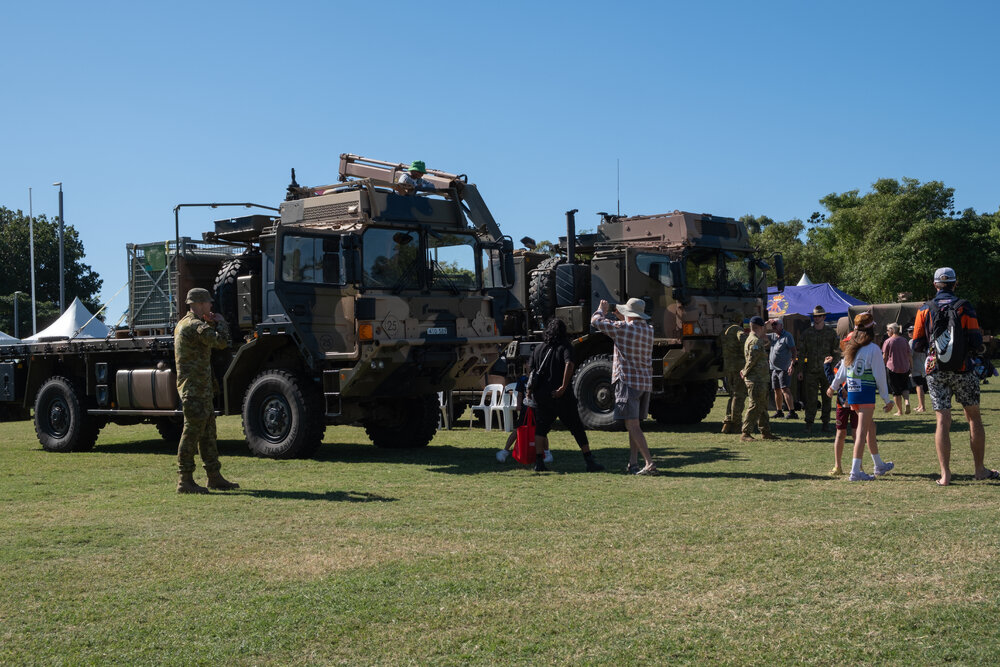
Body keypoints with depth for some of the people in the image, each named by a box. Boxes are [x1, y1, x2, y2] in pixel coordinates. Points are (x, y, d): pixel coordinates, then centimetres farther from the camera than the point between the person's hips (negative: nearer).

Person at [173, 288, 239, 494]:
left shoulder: (184, 323, 18)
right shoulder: (195, 325, -15)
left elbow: (207, 343, 30)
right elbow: (221, 342, -24)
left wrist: (211, 324, 18)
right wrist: (221, 323, -7)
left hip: (202, 388, 11)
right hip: (195, 388, -11)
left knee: (208, 432, 13)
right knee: (192, 432, -8)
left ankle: (215, 477, 18)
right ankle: (185, 480, -5)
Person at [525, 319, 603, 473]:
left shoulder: (538, 349, 8)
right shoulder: (565, 348, -5)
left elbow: (532, 372, 11)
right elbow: (569, 365, -23)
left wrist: (530, 391, 22)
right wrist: (563, 387, -21)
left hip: (541, 395, 3)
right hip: (562, 397, -3)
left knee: (541, 428, 12)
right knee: (577, 428, 3)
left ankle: (539, 462, 3)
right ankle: (590, 461, 3)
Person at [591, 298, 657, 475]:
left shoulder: (622, 328, -11)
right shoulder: (649, 330, 8)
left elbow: (596, 321, -2)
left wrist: (601, 310, 17)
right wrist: (623, 318, 34)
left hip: (628, 382, -7)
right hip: (646, 382, 7)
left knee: (632, 426, -9)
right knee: (635, 424, 14)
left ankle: (650, 463, -18)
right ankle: (633, 464, 14)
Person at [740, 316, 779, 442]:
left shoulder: (753, 340, 19)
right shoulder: (755, 341, -16)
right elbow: (751, 359, -20)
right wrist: (745, 373, -9)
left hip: (761, 379, 11)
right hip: (756, 380, -11)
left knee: (762, 407, 15)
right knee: (754, 406, -12)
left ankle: (765, 432, 22)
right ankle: (746, 434, -12)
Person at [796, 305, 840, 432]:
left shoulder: (831, 333, 5)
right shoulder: (806, 333, 7)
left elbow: (837, 351, 9)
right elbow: (801, 352, 8)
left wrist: (832, 361, -12)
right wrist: (800, 370, 3)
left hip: (826, 370, 0)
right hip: (810, 370, 0)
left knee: (827, 398, 4)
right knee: (810, 398, -4)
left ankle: (826, 422, 14)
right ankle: (809, 423, 0)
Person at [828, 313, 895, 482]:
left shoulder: (850, 348, 8)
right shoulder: (873, 349, -11)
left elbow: (842, 371, 17)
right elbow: (880, 376, -9)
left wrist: (833, 387, 33)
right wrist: (887, 399, -3)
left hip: (851, 393, 7)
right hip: (866, 393, -7)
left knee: (870, 427, 20)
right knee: (862, 431, -6)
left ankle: (879, 465, 31)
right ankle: (855, 471, -10)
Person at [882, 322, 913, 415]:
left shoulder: (887, 341, -6)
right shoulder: (904, 341, 4)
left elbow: (884, 357, -3)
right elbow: (910, 355, 5)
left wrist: (883, 368, 9)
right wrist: (911, 366, 15)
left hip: (892, 368, -3)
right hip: (905, 368, 3)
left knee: (896, 391, 6)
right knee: (905, 387, 16)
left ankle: (899, 411, 8)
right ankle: (907, 401, -12)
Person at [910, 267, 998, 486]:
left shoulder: (924, 310, 1)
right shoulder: (965, 308, -4)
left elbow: (917, 346, 1)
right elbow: (976, 343, -7)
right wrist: (974, 348, 15)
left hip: (935, 371, 1)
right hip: (962, 370, -1)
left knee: (943, 421, 2)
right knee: (974, 418, 12)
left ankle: (945, 474, -3)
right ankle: (980, 469, 18)